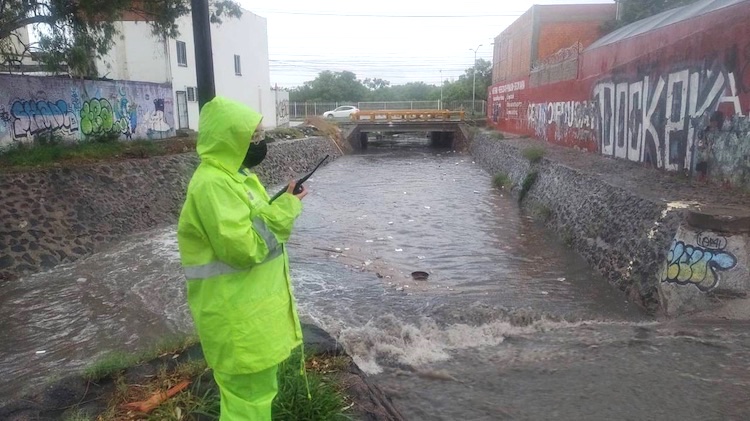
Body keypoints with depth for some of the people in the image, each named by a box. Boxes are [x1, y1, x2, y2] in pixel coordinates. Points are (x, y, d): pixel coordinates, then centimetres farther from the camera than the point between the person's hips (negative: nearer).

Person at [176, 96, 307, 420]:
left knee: (255, 387, 26)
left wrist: (284, 206, 0)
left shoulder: (232, 175, 10)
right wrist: (284, 211, -18)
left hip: (253, 304, 10)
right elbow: (243, 247, -28)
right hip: (236, 314, -10)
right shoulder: (213, 184, -22)